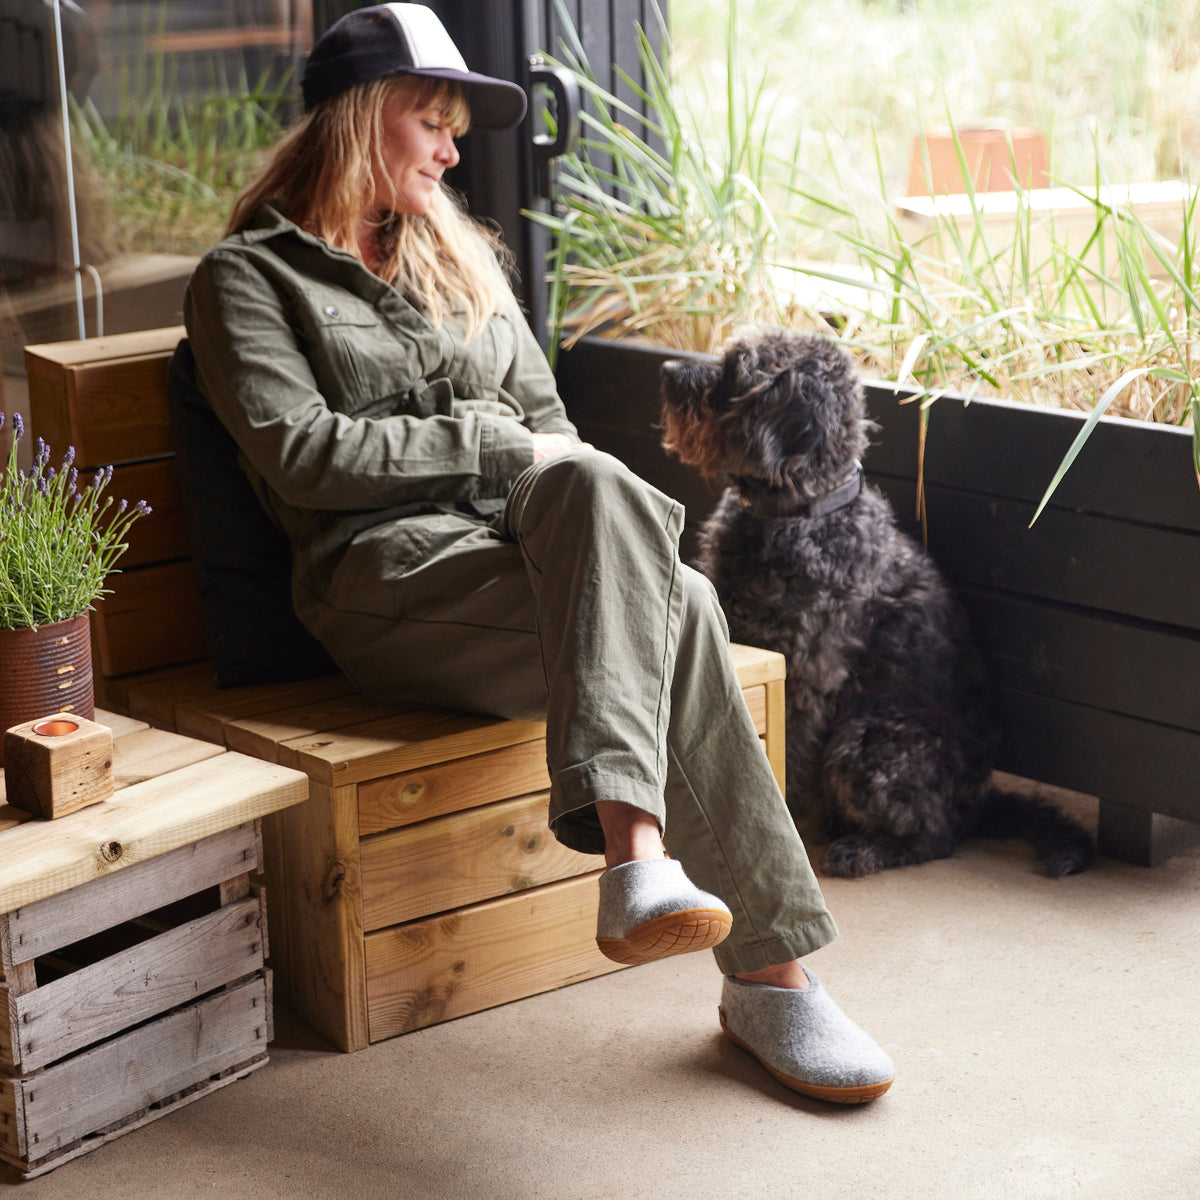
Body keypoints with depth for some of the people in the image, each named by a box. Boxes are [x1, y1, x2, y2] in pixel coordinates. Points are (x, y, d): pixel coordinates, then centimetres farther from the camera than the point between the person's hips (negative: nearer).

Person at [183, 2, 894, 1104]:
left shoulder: (462, 257, 28)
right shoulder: (247, 277, 9)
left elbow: (548, 428, 22)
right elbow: (300, 453, -6)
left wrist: (575, 496, -1)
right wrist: (491, 441, -7)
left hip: (529, 539, 5)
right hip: (392, 572, -5)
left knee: (595, 485, -33)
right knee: (675, 612, -29)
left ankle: (635, 852, -41)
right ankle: (770, 970, -34)